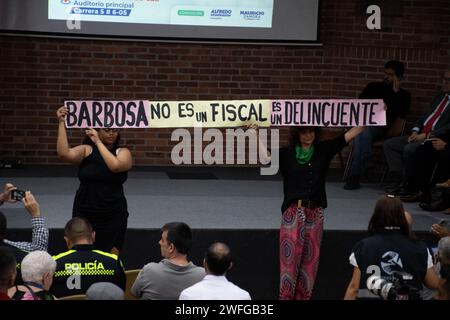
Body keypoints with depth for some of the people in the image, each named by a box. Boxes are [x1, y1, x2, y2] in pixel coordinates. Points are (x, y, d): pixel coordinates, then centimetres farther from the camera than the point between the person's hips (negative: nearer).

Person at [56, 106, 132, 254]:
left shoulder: (122, 152, 0)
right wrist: (62, 123, -18)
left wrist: (98, 142, -18)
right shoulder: (86, 150, 0)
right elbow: (64, 154, -19)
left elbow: (115, 166, -22)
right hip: (84, 214, 0)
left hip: (113, 215, 0)